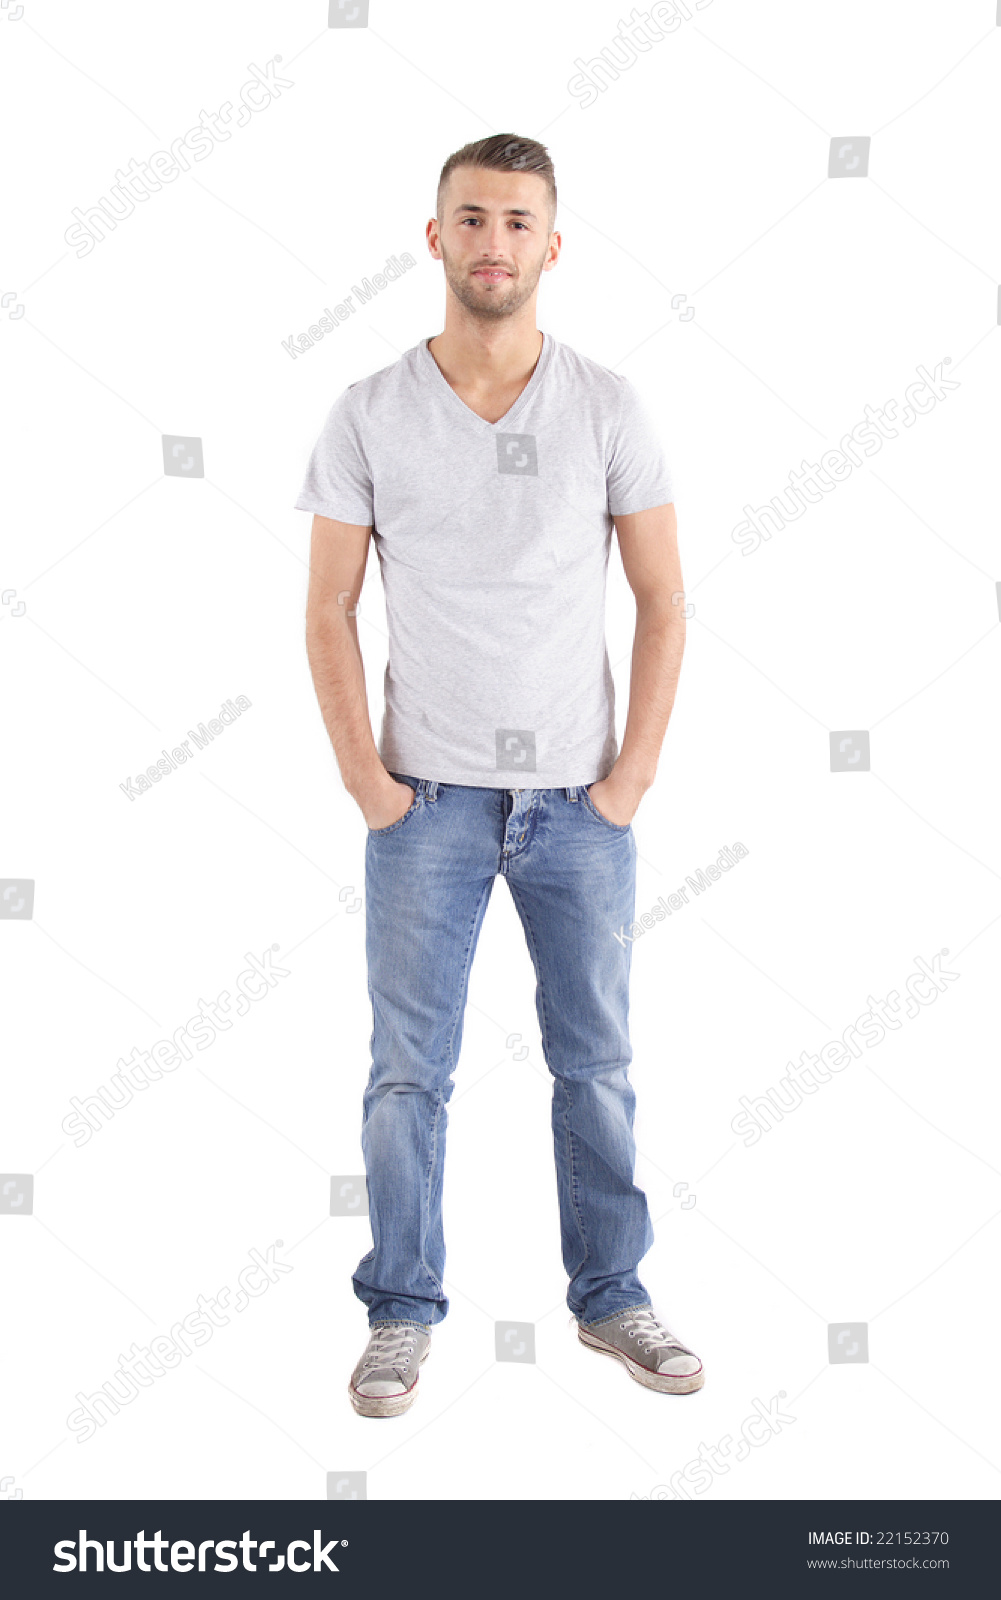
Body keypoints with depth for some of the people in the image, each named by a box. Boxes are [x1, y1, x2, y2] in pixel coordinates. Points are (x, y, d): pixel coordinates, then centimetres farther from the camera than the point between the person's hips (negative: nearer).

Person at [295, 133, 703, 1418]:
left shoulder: (607, 408, -1)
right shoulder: (369, 413, -2)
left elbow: (662, 601, 2)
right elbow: (328, 610, 1)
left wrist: (634, 774, -4)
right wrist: (363, 778, -6)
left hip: (580, 803, 1)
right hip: (428, 801, -1)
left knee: (596, 1063, 11)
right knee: (409, 1071, 6)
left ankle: (610, 1296, 28)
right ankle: (402, 1312, 22)